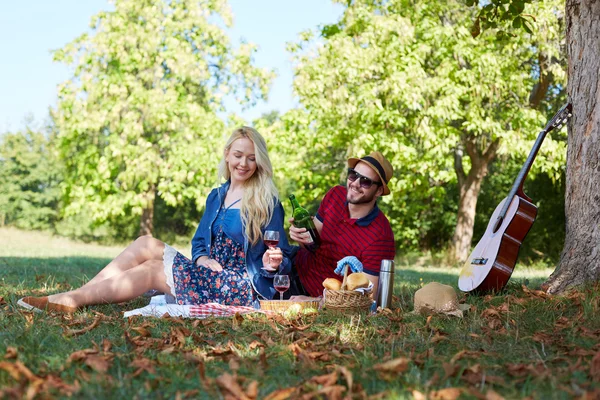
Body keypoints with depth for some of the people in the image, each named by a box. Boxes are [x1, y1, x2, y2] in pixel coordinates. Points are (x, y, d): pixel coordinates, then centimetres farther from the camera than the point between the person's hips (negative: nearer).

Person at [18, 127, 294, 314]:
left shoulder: (267, 203, -6)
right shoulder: (216, 196, 14)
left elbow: (282, 259, -6)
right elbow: (199, 242, 17)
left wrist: (273, 264, -30)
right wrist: (202, 258, -6)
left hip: (243, 287, -7)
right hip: (212, 275, 7)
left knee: (149, 271, -19)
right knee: (146, 244, -10)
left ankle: (73, 299, -15)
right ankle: (73, 298, -15)